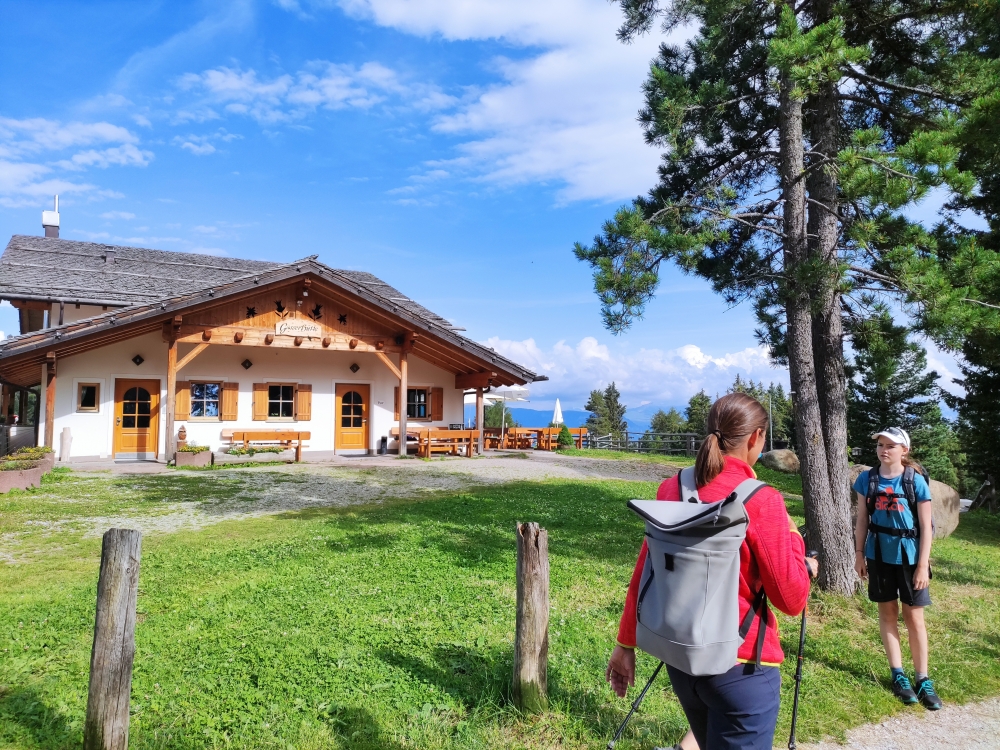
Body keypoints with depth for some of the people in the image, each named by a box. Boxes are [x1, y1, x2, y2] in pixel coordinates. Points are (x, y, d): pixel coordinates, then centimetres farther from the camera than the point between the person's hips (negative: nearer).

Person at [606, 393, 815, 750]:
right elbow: (791, 599, -11)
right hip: (740, 666, -5)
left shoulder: (671, 489, -3)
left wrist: (626, 643, 11)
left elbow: (643, 576, 2)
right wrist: (792, 539, 3)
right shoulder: (761, 500, -17)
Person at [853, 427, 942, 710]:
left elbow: (926, 527, -7)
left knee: (914, 617, 5)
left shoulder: (916, 482, -9)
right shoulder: (866, 479, -2)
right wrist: (859, 554, 3)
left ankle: (923, 679, 17)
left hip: (910, 557, -2)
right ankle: (898, 675, 21)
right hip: (879, 556, 2)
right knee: (887, 613, 10)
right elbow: (862, 520, 4)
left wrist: (923, 565, -10)